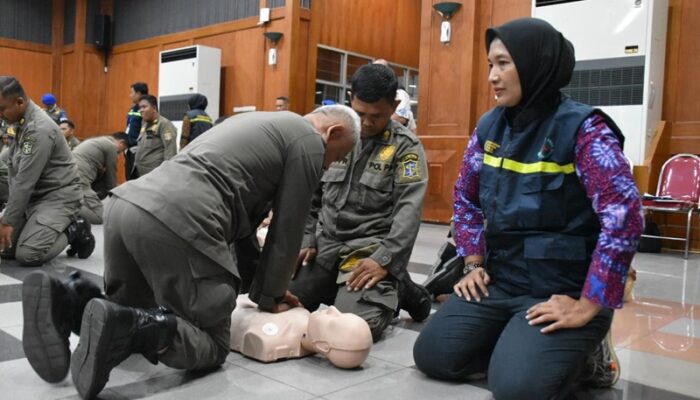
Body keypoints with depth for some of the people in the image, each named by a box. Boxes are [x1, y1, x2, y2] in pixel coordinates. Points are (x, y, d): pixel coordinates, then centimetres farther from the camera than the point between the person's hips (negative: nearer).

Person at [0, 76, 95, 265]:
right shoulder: (22, 122, 7)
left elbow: (25, 181, -23)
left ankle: (75, 231, 1)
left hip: (58, 196, -9)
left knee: (27, 255, -20)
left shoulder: (39, 129, -23)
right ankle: (62, 228, 15)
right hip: (34, 196, 9)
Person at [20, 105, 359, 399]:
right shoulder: (308, 140, 7)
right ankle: (126, 327, -20)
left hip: (126, 204, 9)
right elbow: (286, 229, 7)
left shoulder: (259, 122, 33)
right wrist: (270, 296, 20)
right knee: (212, 346, 5)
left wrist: (259, 284, 34)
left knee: (133, 315, 27)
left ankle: (64, 302, 0)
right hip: (177, 223, -9)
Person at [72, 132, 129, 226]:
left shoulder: (97, 141, 30)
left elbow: (99, 174, 31)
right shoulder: (112, 146, 3)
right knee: (100, 216, -10)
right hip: (78, 179, -9)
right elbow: (111, 176, 8)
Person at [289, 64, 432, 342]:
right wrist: (308, 240, 6)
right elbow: (313, 195, 15)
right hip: (326, 247, 5)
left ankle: (396, 290, 8)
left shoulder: (406, 147, -4)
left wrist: (384, 260, -21)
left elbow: (408, 211, -12)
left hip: (371, 251, -5)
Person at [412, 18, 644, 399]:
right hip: (498, 280, 6)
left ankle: (582, 355, 8)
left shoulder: (582, 128, -15)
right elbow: (465, 197, 15)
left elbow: (625, 214, -22)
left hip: (561, 291, -5)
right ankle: (518, 345, 16)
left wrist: (588, 306, -21)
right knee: (431, 356, -3)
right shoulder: (490, 126, 4)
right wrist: (473, 263, 5)